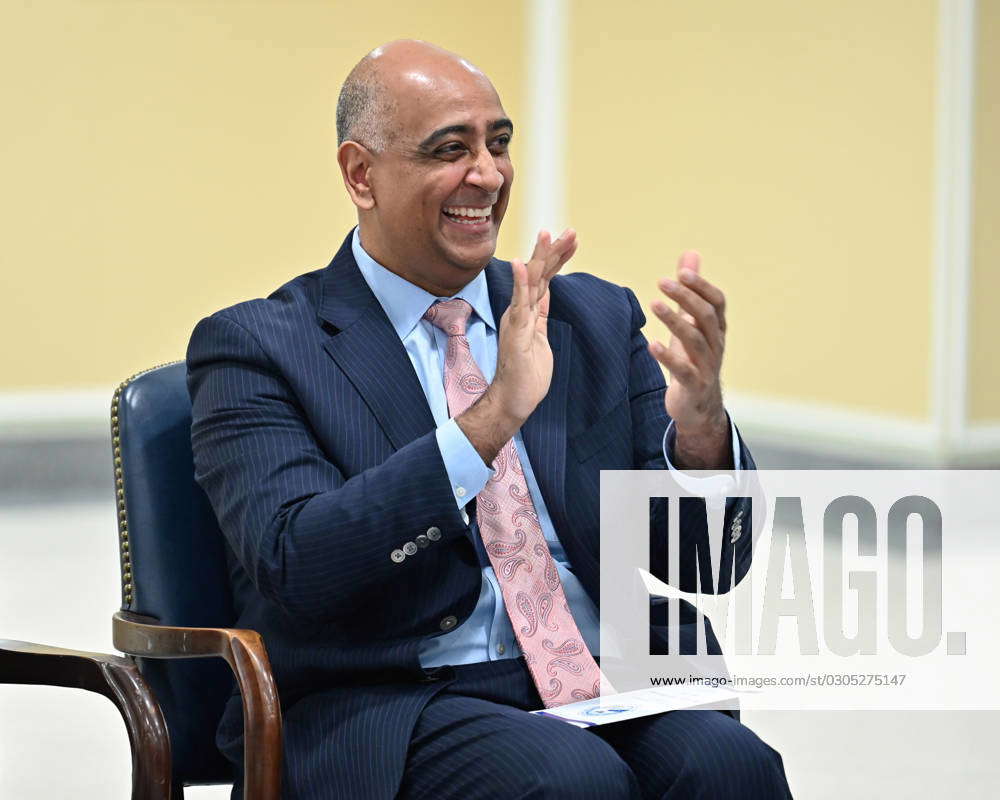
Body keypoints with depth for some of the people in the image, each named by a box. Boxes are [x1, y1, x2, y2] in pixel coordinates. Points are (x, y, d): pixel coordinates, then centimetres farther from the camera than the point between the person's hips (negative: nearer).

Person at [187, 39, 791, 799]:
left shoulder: (595, 318, 15)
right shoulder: (258, 348, 1)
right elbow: (296, 568, -16)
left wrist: (699, 417, -12)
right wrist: (494, 417, -23)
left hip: (605, 682, 4)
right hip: (392, 708, -4)